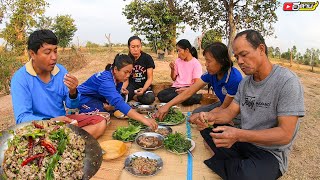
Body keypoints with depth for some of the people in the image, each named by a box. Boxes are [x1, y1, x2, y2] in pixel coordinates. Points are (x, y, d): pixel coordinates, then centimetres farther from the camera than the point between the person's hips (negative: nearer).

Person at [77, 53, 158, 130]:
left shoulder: (118, 77, -12)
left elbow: (115, 98, -4)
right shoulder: (106, 80, -37)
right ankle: (80, 112, -2)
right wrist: (143, 119, -59)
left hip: (98, 97, 7)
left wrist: (112, 106, -30)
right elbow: (118, 102, -51)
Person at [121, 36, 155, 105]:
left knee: (150, 99, -34)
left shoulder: (147, 58, -6)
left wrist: (143, 89, -27)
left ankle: (134, 97, -4)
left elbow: (150, 78, -7)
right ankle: (135, 96, -2)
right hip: (132, 85, 1)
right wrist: (123, 88, -25)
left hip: (144, 85, 0)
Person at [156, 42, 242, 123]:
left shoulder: (234, 79, -32)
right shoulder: (211, 74, -12)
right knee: (196, 112, -6)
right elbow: (189, 92, -13)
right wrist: (167, 105, -20)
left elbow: (225, 107, -21)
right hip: (223, 104, 6)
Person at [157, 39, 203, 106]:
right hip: (176, 87, 6)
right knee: (160, 95, -24)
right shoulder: (178, 61, 11)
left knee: (187, 99, -41)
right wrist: (172, 69, -2)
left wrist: (186, 89, -27)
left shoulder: (196, 63, -2)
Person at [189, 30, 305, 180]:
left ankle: (212, 163, -7)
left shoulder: (287, 81, -18)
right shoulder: (245, 82, 6)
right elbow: (230, 112, 4)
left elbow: (285, 134, -23)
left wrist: (239, 135, -34)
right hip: (242, 141, 7)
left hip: (270, 152, -6)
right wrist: (212, 116, -19)